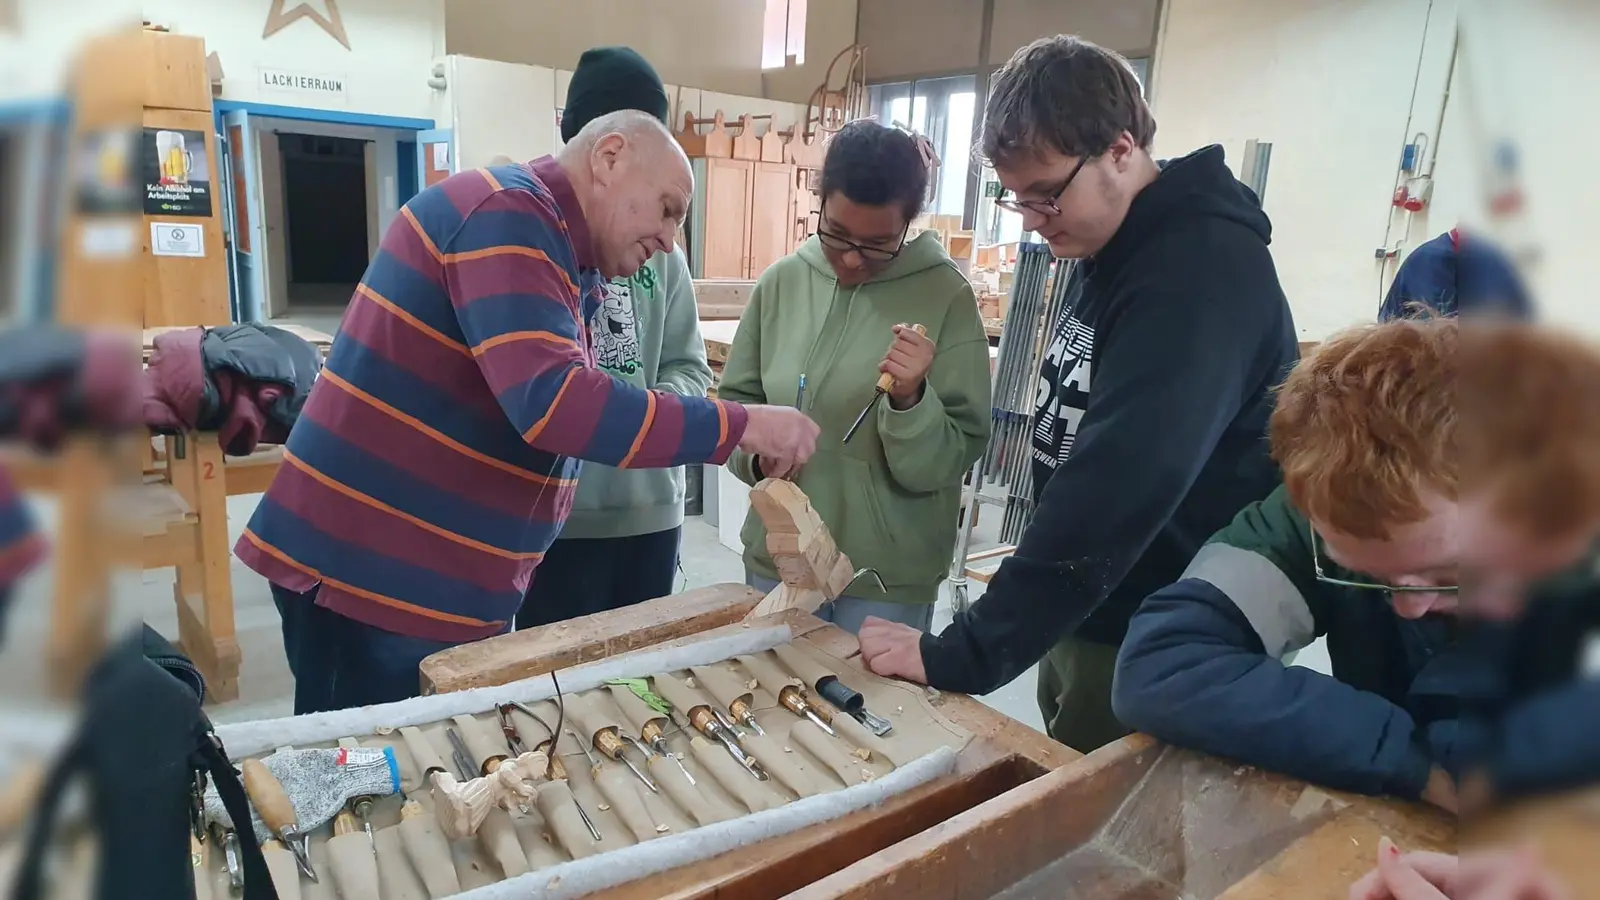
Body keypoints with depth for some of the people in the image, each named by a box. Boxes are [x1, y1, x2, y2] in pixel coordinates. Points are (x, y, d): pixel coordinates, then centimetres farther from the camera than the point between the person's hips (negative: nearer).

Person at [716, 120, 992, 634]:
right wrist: (757, 451, -13)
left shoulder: (946, 297, -11)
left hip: (889, 575, -3)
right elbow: (735, 399, 7)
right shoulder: (781, 282, -2)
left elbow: (949, 461, -11)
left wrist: (911, 401, -30)